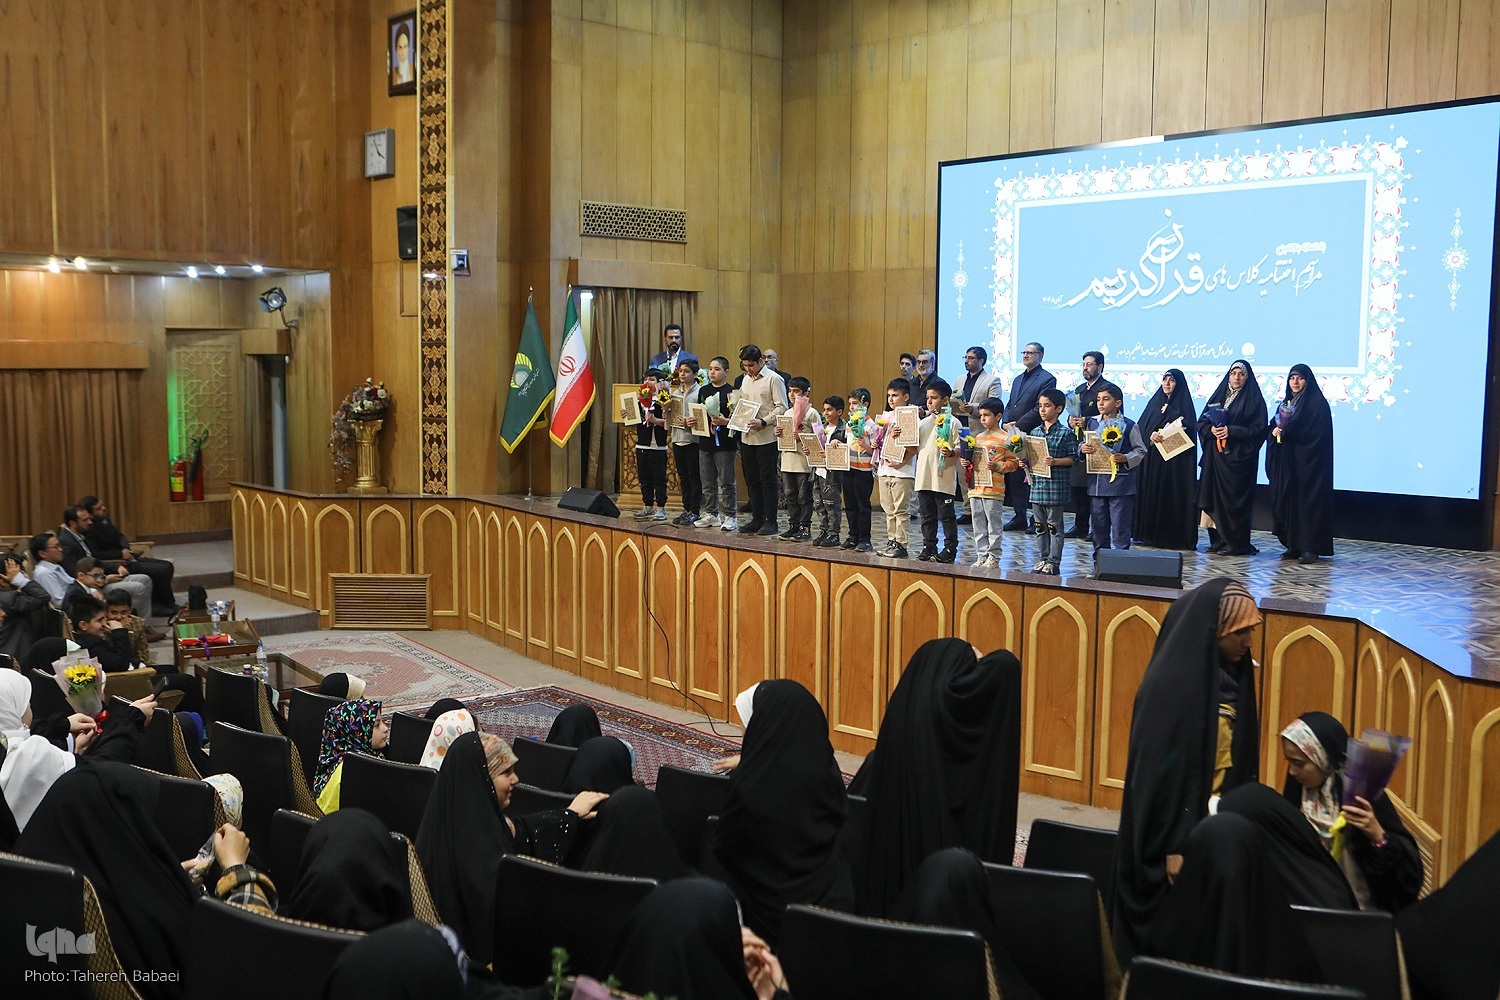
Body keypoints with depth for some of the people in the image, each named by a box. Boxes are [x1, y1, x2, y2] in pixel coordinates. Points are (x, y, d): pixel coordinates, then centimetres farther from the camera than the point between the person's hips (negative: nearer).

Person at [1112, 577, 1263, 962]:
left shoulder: (1230, 673, 4)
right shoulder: (1172, 682, -20)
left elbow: (1240, 754, 12)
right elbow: (1160, 769, -20)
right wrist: (1173, 844, -20)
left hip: (1221, 820, 7)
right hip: (1180, 822, -7)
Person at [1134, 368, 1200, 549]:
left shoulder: (1184, 405, 1)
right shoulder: (1154, 402, 15)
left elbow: (1188, 431, -7)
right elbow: (1140, 427, 9)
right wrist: (1150, 435, -12)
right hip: (1151, 459, 5)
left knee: (1171, 496, -6)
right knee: (1150, 494, 2)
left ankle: (1172, 536, -4)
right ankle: (1149, 534, 7)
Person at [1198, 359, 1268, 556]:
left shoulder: (1254, 399, 0)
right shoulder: (1218, 396, 16)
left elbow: (1258, 428, -8)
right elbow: (1202, 421, 14)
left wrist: (1231, 431, -16)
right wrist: (1211, 429, -8)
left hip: (1238, 457, -5)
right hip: (1215, 456, 5)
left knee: (1233, 498, -7)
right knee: (1213, 497, 2)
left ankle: (1236, 543, -2)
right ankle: (1218, 540, 8)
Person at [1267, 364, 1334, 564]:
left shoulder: (1317, 403, -5)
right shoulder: (1285, 404, 18)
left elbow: (1317, 434, -14)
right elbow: (1273, 427, 17)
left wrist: (1287, 431, -15)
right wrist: (1275, 431, -6)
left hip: (1307, 463, -7)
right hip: (1286, 463, 7)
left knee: (1308, 501, -8)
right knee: (1285, 500, 4)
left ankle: (1311, 547, -7)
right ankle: (1293, 546, 10)